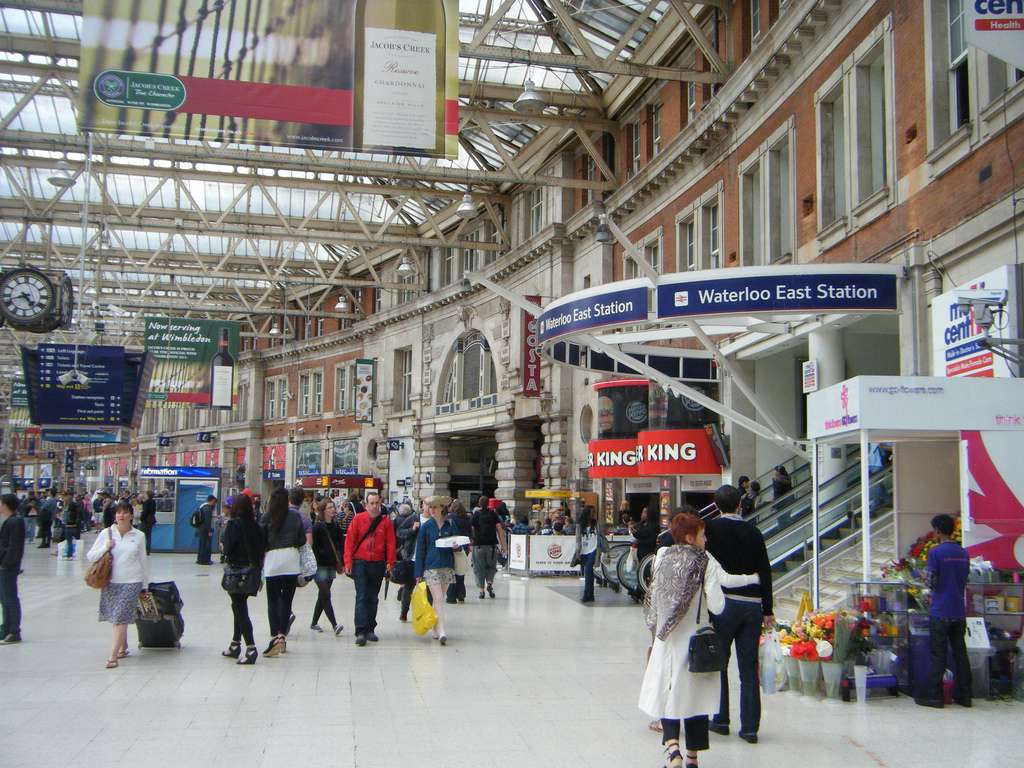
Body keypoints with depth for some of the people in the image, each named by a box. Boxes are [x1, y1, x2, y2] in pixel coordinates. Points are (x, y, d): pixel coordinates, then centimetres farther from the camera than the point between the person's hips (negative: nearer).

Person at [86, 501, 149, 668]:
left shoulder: (139, 536, 1)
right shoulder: (106, 533, 3)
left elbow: (144, 562, 8)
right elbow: (90, 557, 4)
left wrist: (145, 586, 11)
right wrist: (105, 547, -14)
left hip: (131, 582, -2)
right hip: (111, 582, 2)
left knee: (120, 618, -10)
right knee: (116, 618, 11)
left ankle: (113, 656, -9)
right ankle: (123, 647, 31)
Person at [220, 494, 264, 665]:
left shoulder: (233, 524, -13)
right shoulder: (255, 525, 3)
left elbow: (227, 548, -15)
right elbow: (261, 547, 5)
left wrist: (222, 545, 5)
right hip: (252, 569, 6)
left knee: (240, 608, -4)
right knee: (239, 606, 19)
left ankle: (251, 648, -11)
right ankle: (235, 645, 26)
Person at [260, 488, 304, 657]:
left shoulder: (267, 518, -1)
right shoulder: (295, 516, 3)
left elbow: (261, 541, -1)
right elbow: (302, 540, 5)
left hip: (272, 560, -1)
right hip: (291, 559, 1)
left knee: (273, 601, 2)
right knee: (287, 600, 9)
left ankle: (275, 636, -12)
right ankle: (282, 636, 9)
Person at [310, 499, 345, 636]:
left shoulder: (336, 526, 10)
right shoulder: (317, 527, -9)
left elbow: (341, 545, 14)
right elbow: (314, 547, -11)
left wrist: (340, 562, 6)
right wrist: (314, 563, -13)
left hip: (331, 565, 7)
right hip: (320, 566, -7)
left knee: (322, 596, 12)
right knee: (326, 595, -11)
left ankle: (314, 623, 23)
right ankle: (334, 625, -16)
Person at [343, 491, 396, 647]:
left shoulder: (386, 522, 4)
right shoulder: (358, 519, 0)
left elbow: (390, 543, 3)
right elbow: (349, 540, -1)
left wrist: (390, 563, -5)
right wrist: (348, 562, -7)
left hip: (378, 564, 2)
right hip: (360, 563, -2)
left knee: (373, 598, 10)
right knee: (361, 597, -8)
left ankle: (370, 629, 20)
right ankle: (361, 632, -11)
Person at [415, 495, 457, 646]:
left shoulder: (450, 525, 6)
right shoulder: (426, 526, 0)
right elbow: (420, 550, 2)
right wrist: (418, 573, 0)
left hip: (447, 567, 3)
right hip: (431, 567, -3)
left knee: (439, 600, 9)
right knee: (438, 599, -13)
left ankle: (436, 630, 21)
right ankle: (441, 632, -17)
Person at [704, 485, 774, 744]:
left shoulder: (712, 528, -3)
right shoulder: (753, 531, 7)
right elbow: (765, 571, 9)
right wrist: (767, 610, 14)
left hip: (724, 602, -3)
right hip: (753, 605, 3)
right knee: (749, 669, 6)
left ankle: (720, 719, 13)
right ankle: (750, 727, 7)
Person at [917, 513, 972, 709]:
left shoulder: (935, 552, -13)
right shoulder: (964, 553, 7)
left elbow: (930, 581, -13)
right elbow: (965, 580, 15)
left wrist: (925, 573, 7)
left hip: (940, 612, -5)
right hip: (959, 611, 6)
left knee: (938, 655, -1)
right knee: (960, 652, 11)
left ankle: (935, 696, 1)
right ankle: (963, 695, 15)